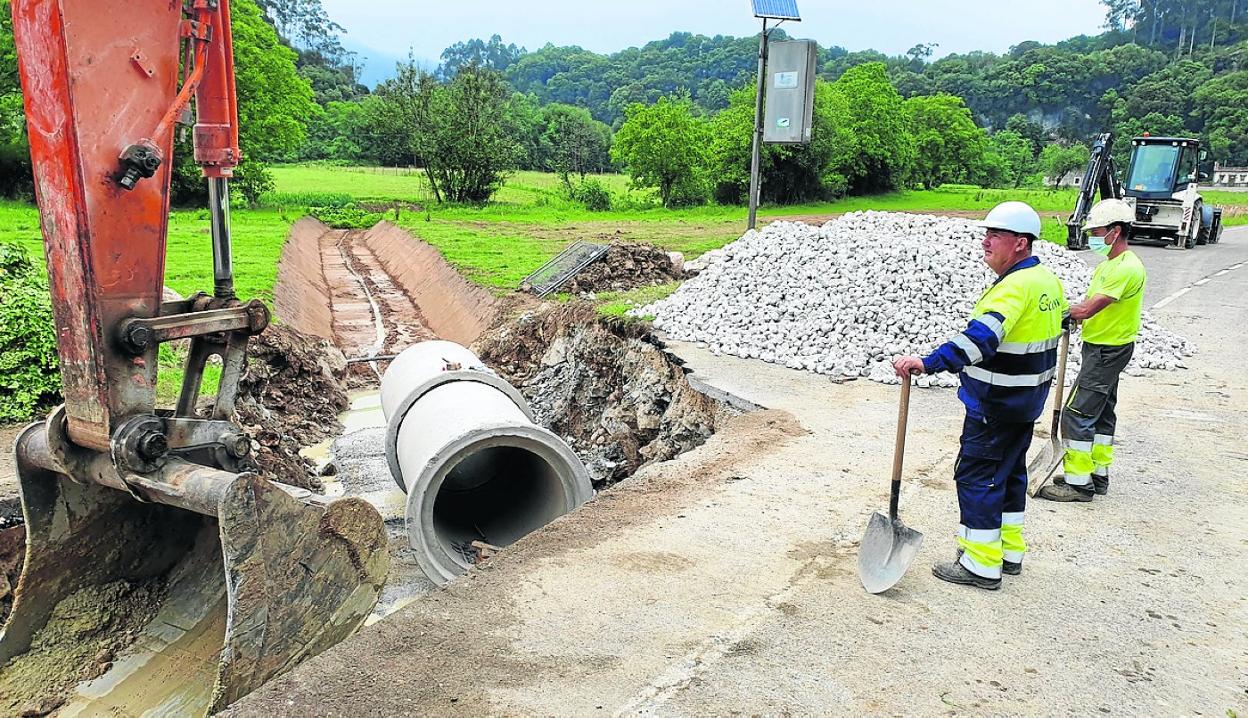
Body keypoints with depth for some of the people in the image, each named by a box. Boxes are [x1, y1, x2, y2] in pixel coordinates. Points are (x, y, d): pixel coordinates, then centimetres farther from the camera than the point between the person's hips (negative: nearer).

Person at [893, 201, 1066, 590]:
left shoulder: (1015, 287, -25)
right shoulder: (1047, 280, 8)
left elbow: (982, 335, -40)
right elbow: (1061, 318, 26)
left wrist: (929, 363, -50)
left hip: (995, 404, -10)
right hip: (1026, 402, 10)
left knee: (976, 475, -1)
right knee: (1009, 472, 20)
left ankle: (981, 565, 6)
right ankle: (1009, 550, 32)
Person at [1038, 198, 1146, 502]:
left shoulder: (1127, 268, -21)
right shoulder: (1109, 263, 12)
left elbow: (1087, 309, -27)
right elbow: (1091, 307, 11)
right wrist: (1070, 315, -9)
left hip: (1108, 351, -11)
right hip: (1103, 348, 11)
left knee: (1077, 414, -9)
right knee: (1101, 413, 17)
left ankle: (1078, 482, -2)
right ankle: (1098, 474, 27)